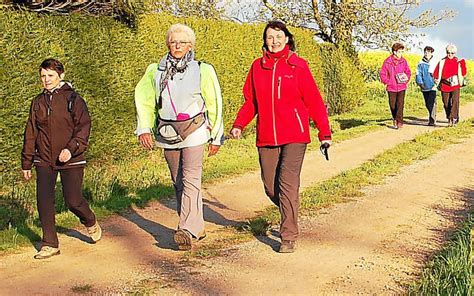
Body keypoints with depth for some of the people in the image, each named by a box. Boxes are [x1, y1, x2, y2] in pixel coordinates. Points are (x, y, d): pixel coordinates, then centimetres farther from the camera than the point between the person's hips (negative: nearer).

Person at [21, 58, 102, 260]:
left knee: (73, 201, -2)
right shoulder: (38, 102, 9)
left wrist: (71, 149, -23)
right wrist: (26, 163, 14)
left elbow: (83, 128, -8)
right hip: (44, 160, 4)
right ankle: (50, 244, 7)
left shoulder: (73, 99, -3)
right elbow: (30, 134, 14)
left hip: (71, 160, -4)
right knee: (44, 200, -5)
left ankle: (91, 223, 31)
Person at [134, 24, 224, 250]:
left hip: (194, 131, -4)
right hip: (167, 132, 4)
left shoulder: (202, 70, -1)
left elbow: (214, 104, 4)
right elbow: (143, 100, 10)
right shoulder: (155, 71, 7)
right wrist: (143, 129, -2)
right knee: (178, 182, 9)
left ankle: (186, 230, -17)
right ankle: (197, 227, 20)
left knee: (191, 180, -13)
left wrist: (216, 137, 5)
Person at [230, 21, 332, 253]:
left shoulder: (298, 66, -1)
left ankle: (289, 237, -2)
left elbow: (313, 100, -2)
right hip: (266, 137, 4)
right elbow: (251, 101, 12)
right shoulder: (257, 66, 9)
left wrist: (325, 133, -5)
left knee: (287, 183, -12)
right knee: (271, 187, 8)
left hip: (294, 135, -4)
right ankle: (290, 217, 36)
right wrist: (239, 125, -3)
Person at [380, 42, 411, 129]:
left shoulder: (403, 61, 2)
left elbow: (408, 72, 13)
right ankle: (395, 120, 24)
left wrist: (406, 80, -5)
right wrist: (388, 82, -10)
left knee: (400, 104, -11)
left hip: (401, 87, 0)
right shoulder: (387, 62, -4)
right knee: (393, 105, 7)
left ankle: (399, 121, -11)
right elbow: (382, 74, 1)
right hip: (391, 88, 0)